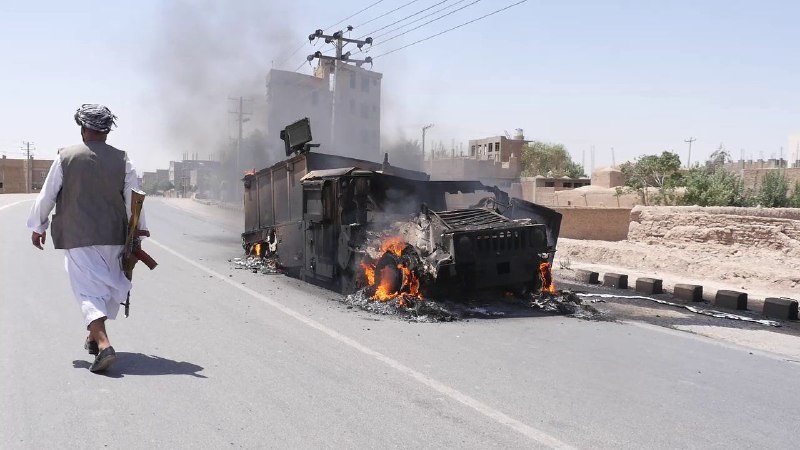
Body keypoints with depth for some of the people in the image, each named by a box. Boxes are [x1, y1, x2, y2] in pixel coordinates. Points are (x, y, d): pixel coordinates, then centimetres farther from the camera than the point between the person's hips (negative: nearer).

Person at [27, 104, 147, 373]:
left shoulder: (66, 157, -4)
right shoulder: (121, 159, -1)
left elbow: (47, 195, 2)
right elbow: (133, 199, 1)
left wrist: (38, 227, 16)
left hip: (77, 236, -2)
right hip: (112, 236, 2)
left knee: (88, 290, -3)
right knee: (107, 285, 18)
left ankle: (103, 344, -20)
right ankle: (94, 336, 33)